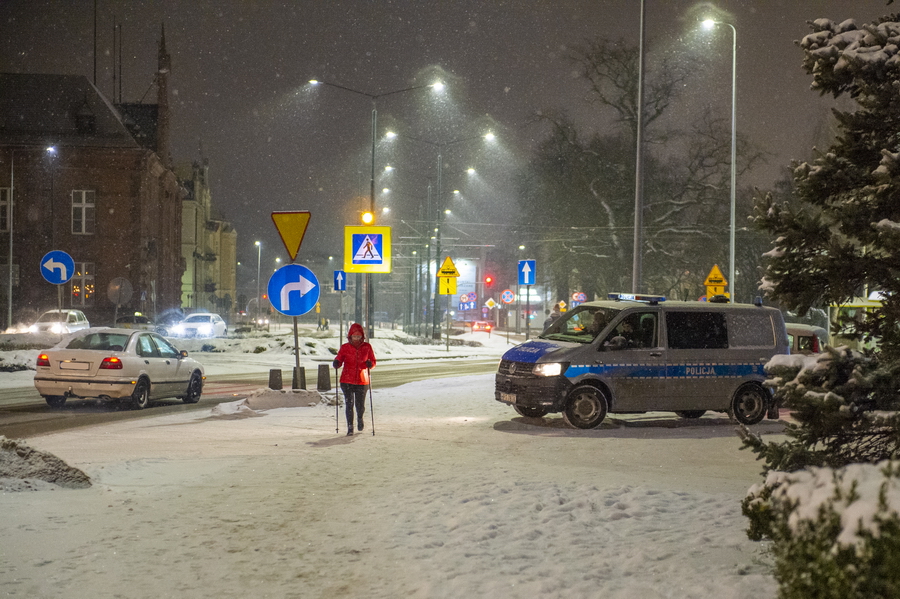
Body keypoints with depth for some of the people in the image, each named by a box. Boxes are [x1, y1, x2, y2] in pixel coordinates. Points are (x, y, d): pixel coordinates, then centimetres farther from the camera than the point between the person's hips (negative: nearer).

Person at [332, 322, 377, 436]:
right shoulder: (345, 347, -2)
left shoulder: (367, 347, 1)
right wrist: (336, 363, -22)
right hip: (347, 380, -1)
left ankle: (360, 419, 39)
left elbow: (373, 362, 6)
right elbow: (339, 360, 2)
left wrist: (370, 364, -16)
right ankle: (350, 427, 2)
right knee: (349, 404, -8)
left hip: (362, 380, 1)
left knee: (360, 405, 7)